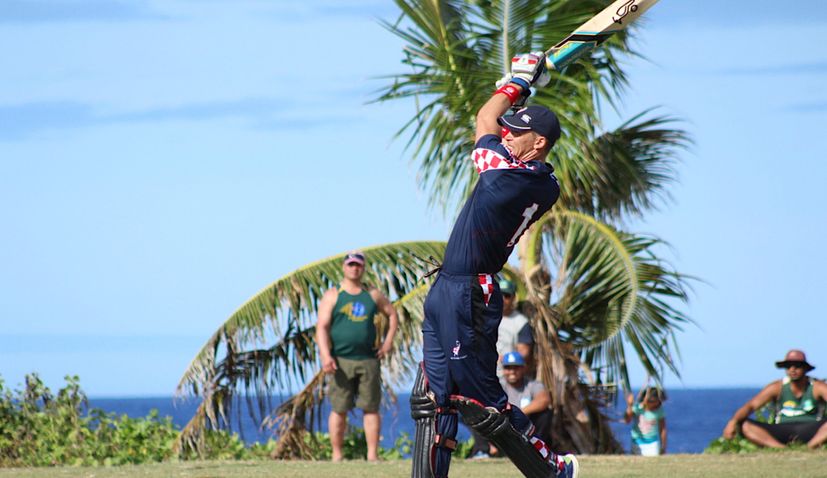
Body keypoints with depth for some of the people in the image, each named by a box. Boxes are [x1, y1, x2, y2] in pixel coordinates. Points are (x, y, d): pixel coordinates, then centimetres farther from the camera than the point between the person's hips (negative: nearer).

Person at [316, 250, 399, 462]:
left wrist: (388, 342, 11)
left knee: (371, 408, 0)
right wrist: (325, 355, -18)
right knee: (339, 409, -1)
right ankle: (337, 456, 4)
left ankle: (373, 455, 3)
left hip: (368, 359, 3)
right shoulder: (332, 296, 3)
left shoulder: (373, 295, 13)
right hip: (341, 361, -3)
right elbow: (322, 327, -5)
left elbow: (392, 315, 25)